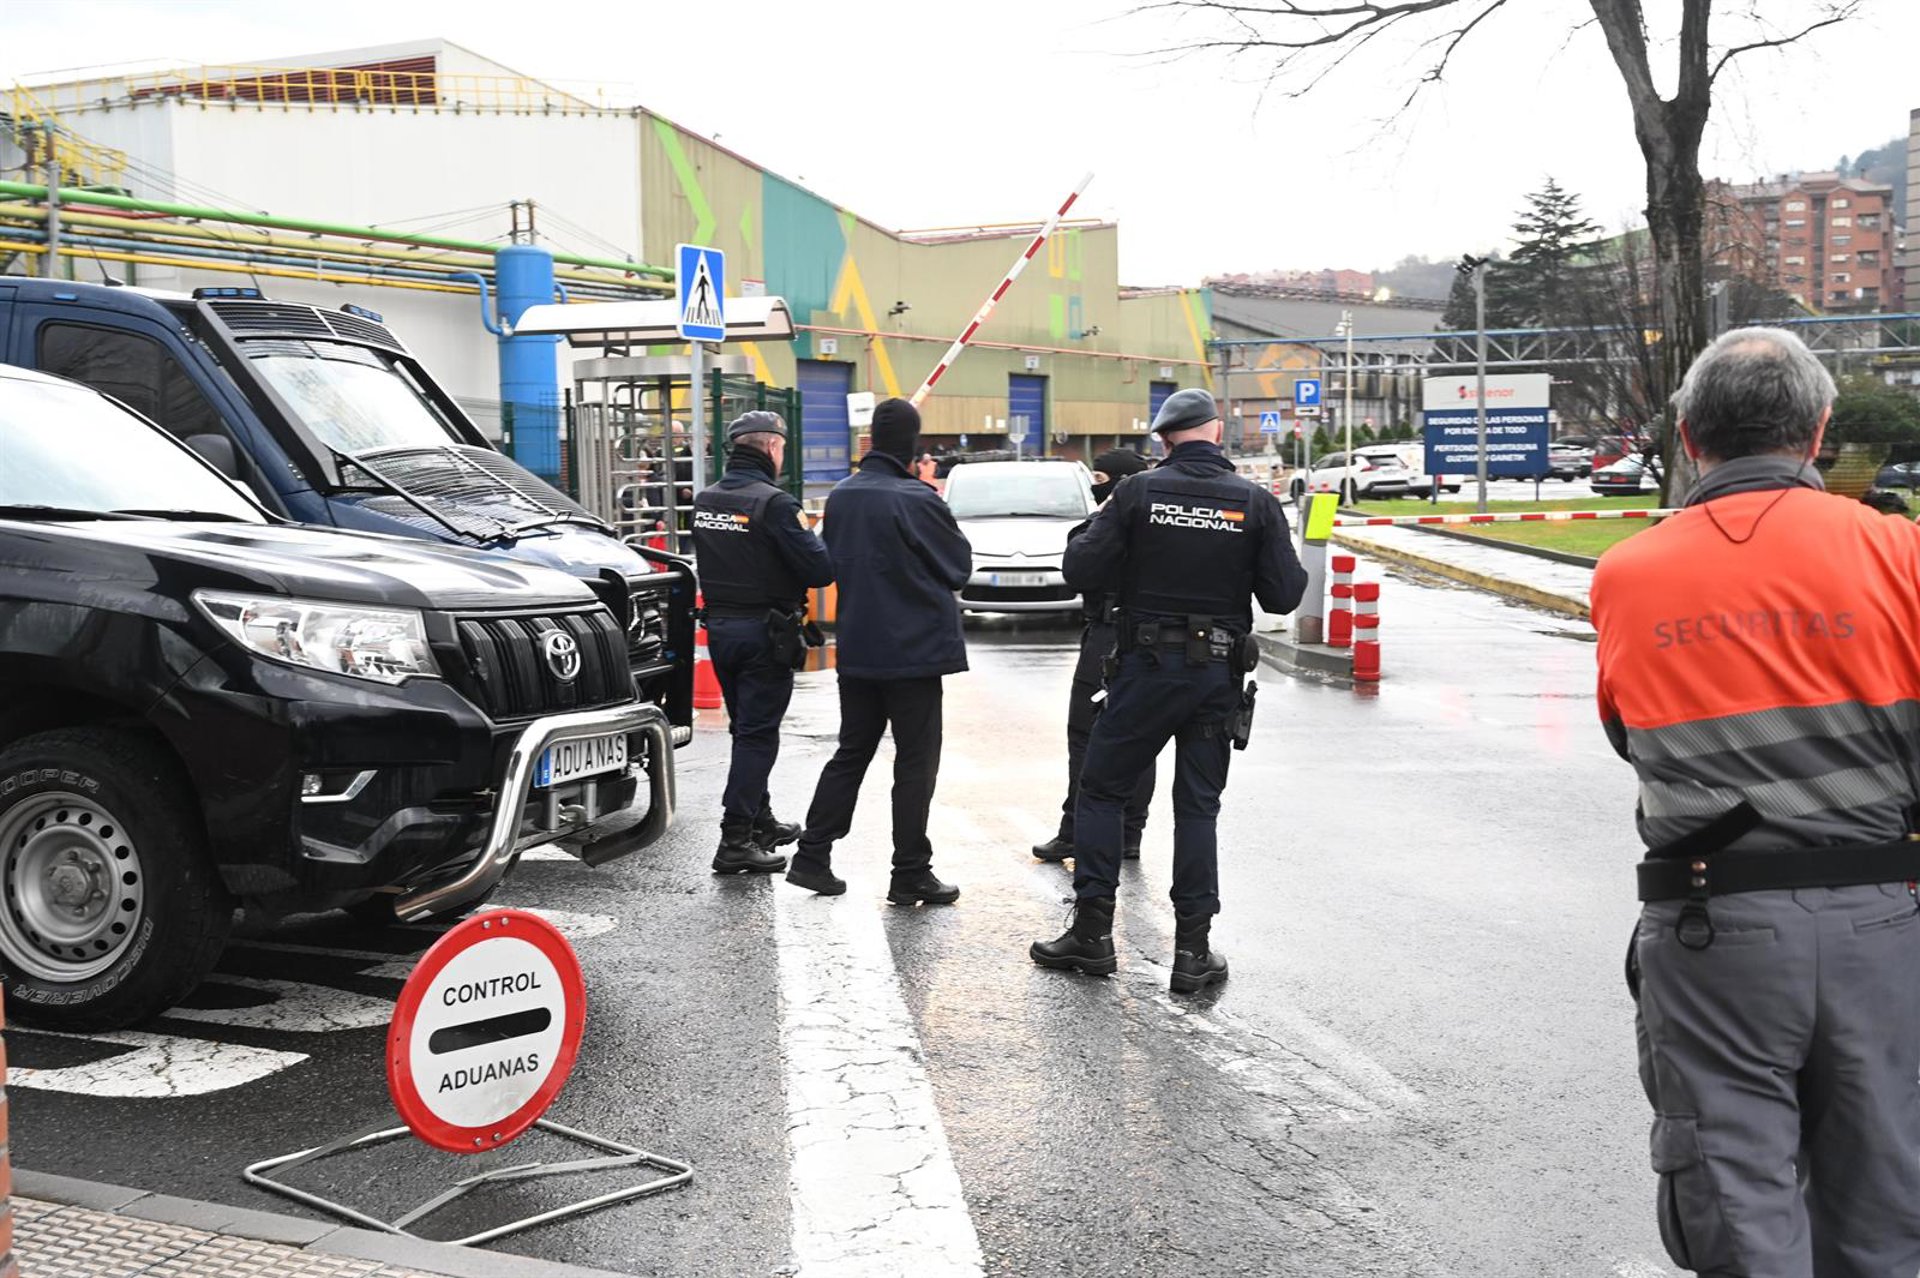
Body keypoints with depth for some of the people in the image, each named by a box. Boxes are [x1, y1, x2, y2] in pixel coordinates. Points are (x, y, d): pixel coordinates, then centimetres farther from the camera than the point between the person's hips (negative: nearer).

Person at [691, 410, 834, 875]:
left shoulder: (705, 500, 6)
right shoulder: (773, 502, -18)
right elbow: (820, 568, -20)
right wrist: (819, 546, 0)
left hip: (720, 628, 7)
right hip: (765, 633, -7)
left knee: (746, 729, 19)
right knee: (757, 736, -3)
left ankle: (760, 822, 32)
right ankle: (735, 842, -5)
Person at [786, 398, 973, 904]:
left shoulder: (840, 497, 3)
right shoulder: (917, 501, -17)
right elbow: (959, 566, -5)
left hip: (856, 649, 6)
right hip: (914, 649, -6)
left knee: (851, 753, 16)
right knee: (915, 762, 3)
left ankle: (811, 856, 17)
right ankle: (910, 874, 8)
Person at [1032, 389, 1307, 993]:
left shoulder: (1138, 492, -7)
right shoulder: (1256, 502, -2)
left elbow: (1082, 571, -9)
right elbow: (1283, 596, -3)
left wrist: (1099, 525, 11)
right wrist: (1292, 567, 18)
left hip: (1147, 669, -2)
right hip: (1219, 674, 2)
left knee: (1101, 790, 11)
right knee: (1198, 806, 10)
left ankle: (1092, 932, 11)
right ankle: (1193, 950, 11)